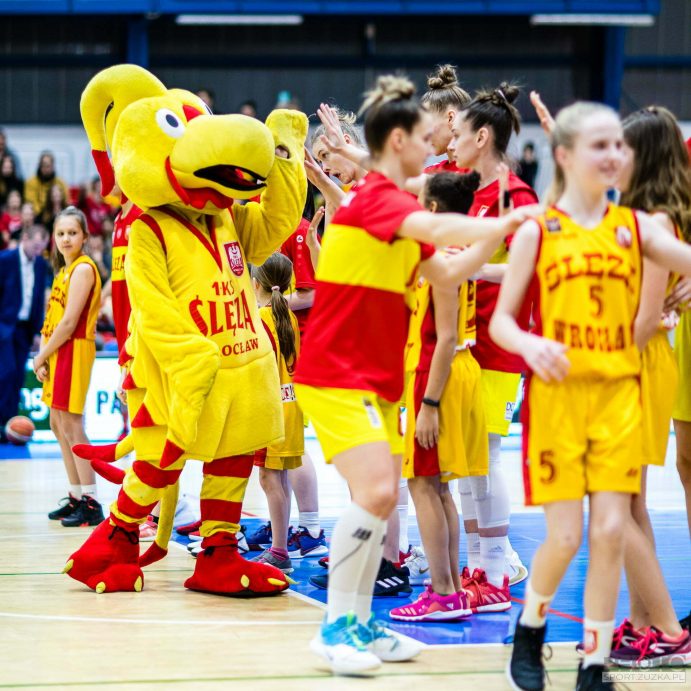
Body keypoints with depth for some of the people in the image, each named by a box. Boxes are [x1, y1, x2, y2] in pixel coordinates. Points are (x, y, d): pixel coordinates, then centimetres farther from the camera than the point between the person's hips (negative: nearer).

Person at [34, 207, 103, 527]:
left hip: (74, 350, -10)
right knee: (58, 424, 13)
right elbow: (52, 318, 12)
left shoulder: (82, 269, -13)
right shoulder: (64, 270, 17)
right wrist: (43, 355, 0)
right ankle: (76, 496, 21)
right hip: (58, 353, 10)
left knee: (71, 424, -10)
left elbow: (68, 323, -19)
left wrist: (42, 356, -11)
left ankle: (91, 503, -9)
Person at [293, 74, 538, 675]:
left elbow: (446, 272, 10)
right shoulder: (375, 196, -16)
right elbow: (438, 228, -34)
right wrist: (509, 221, -29)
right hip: (335, 375, -10)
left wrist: (500, 233, 0)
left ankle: (361, 625, 18)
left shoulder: (396, 206, 15)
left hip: (377, 377, 10)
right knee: (376, 491, -19)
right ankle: (336, 626, -10)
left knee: (382, 498, 10)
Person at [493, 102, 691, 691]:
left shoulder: (635, 227, 6)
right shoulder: (538, 231, 0)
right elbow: (501, 319, -1)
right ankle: (529, 629, 25)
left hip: (618, 393, 2)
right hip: (557, 394, -2)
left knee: (611, 532, -3)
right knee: (566, 536, -5)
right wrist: (531, 345, -19)